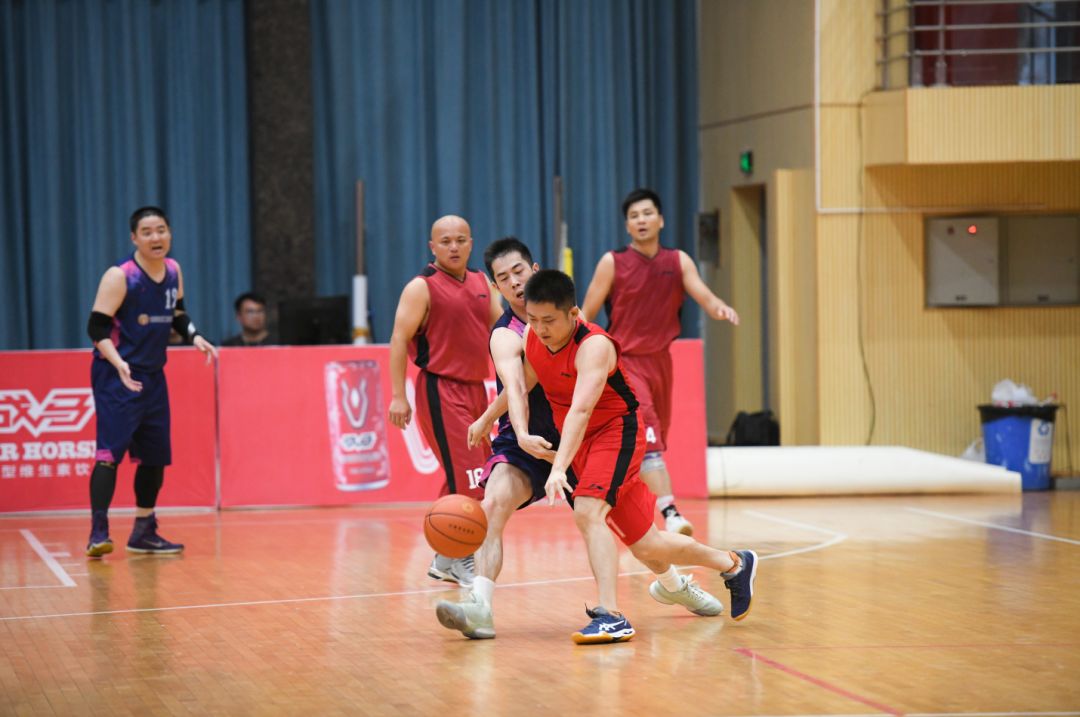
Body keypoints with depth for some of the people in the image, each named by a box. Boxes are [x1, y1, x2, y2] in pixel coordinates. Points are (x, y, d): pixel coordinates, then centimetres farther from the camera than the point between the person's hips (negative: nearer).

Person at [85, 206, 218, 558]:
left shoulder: (174, 271, 6)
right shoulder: (119, 276, -15)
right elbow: (97, 326, -17)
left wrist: (194, 336, 3)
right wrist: (119, 364, -31)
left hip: (153, 376, 7)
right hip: (117, 376, -7)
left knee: (155, 455, 10)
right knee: (111, 451, -15)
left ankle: (143, 533, 22)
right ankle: (98, 533, -15)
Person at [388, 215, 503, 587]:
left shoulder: (481, 283, 12)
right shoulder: (422, 287, -8)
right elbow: (399, 339, -10)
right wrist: (398, 395, -16)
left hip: (475, 388, 7)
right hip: (441, 390, -7)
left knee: (468, 477, 10)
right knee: (466, 475, -12)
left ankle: (445, 559, 20)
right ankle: (463, 559, -4)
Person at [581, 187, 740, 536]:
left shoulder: (678, 261, 3)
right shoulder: (612, 263, -7)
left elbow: (704, 297, -9)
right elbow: (585, 316, -4)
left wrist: (721, 308, -32)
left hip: (660, 361, 5)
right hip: (625, 362, -5)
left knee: (654, 440, 14)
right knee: (647, 438, -21)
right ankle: (670, 514, -31)